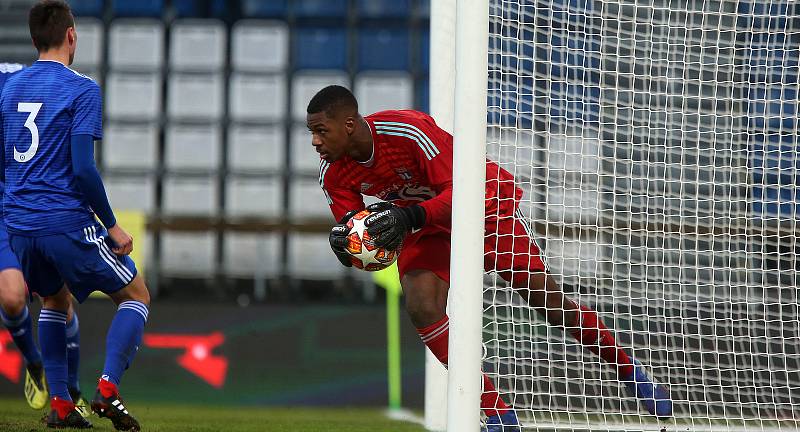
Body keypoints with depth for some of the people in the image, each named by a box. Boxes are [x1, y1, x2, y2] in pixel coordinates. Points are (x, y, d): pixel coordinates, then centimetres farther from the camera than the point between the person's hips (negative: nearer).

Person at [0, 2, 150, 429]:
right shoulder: (81, 89, -10)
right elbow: (83, 168, -16)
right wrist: (111, 225, -7)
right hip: (67, 222, -6)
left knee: (56, 300, 28)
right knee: (136, 296, 9)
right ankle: (107, 388, -9)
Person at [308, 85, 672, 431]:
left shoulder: (409, 130, -33)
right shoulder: (334, 174, -15)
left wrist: (409, 216, -48)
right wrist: (343, 242, -31)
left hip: (483, 201, -5)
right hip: (425, 221, 5)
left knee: (548, 301, -7)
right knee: (422, 307, -21)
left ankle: (629, 371, 17)